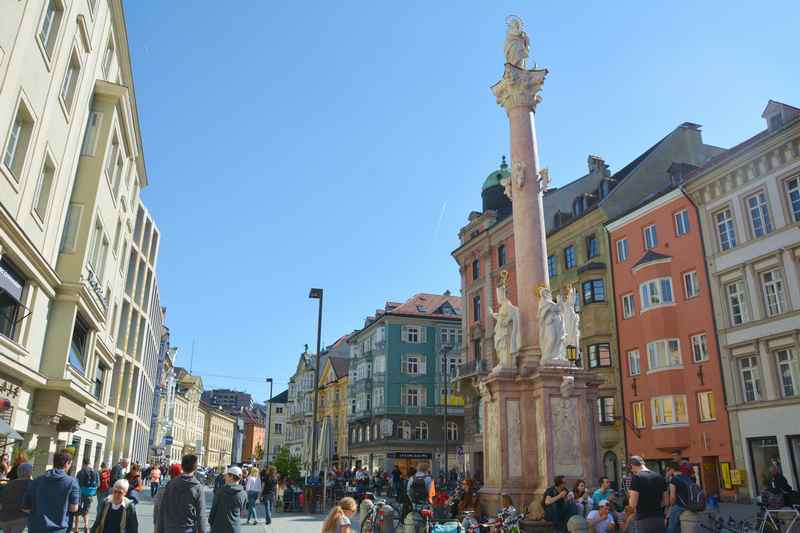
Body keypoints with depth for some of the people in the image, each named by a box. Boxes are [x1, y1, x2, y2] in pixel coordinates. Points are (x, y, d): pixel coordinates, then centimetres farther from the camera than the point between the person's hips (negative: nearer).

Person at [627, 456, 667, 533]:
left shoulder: (637, 477, -11)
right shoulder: (659, 477, 8)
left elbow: (633, 504, -13)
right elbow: (665, 501, 13)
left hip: (644, 520, -6)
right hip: (659, 518, 6)